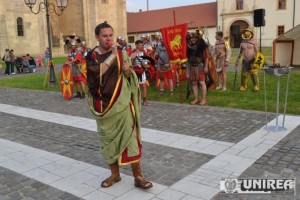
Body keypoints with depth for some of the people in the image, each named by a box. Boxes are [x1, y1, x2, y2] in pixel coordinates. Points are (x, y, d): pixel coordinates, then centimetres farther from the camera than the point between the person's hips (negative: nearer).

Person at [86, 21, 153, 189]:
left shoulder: (121, 53, 2)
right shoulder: (92, 56, 0)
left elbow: (129, 77, 7)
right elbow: (98, 72, -20)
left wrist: (128, 71, -15)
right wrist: (112, 55, -18)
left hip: (122, 103, -1)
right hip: (103, 104, 1)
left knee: (130, 136, -3)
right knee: (108, 138, 9)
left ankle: (138, 176, 7)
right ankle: (115, 174, 26)